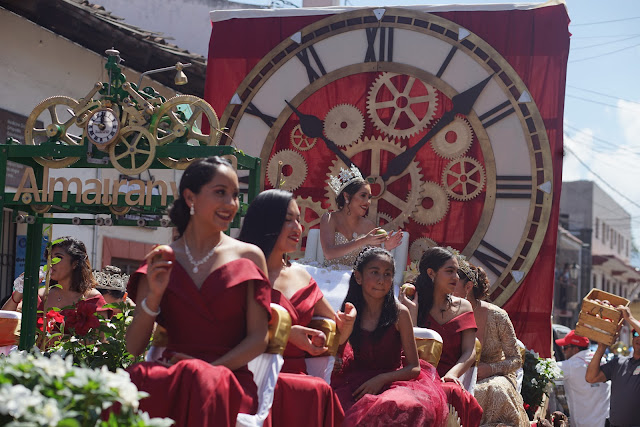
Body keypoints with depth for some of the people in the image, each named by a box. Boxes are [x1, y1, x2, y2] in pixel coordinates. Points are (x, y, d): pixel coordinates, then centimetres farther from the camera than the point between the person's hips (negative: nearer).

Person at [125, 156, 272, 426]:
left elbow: (258, 339, 5)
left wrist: (210, 368, -10)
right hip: (170, 373, 2)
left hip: (229, 378, -2)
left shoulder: (248, 256, 9)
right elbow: (132, 348, 8)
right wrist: (153, 296, -8)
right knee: (135, 379, -33)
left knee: (202, 381, -38)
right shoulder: (160, 260, 12)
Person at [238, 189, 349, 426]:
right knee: (319, 391, -33)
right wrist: (285, 333, -18)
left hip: (297, 377, 6)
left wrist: (347, 320, 3)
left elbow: (336, 338, 25)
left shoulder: (301, 277, 20)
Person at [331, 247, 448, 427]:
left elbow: (414, 368, -1)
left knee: (408, 405, -37)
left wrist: (381, 379, -15)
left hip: (393, 382, -2)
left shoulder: (399, 313, -3)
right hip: (356, 384, 2)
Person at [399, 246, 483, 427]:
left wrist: (452, 374, -13)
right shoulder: (412, 305, 8)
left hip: (449, 380, 2)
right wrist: (412, 311, -6)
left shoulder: (462, 307, 16)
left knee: (454, 393, -36)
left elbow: (469, 352, 7)